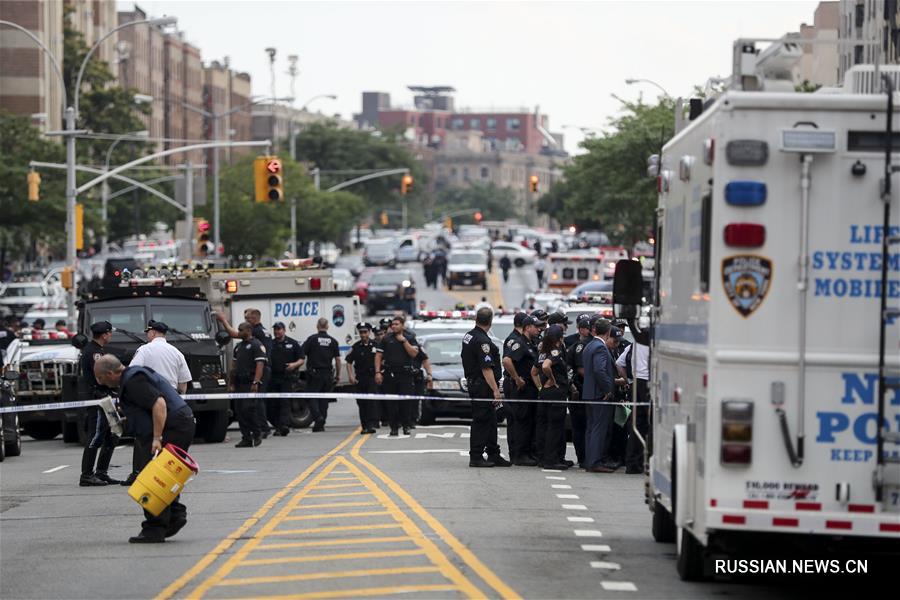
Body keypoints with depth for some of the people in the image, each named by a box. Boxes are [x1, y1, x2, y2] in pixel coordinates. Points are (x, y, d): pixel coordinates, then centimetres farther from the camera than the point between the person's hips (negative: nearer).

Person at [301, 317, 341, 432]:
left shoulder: (312, 339, -5)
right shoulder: (333, 341, 4)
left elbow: (302, 355, -8)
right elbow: (337, 359, 5)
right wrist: (337, 375, 13)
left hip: (314, 374, -3)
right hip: (328, 374, 3)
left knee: (312, 397, 1)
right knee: (324, 399, 10)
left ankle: (318, 417, -22)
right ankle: (321, 424, 11)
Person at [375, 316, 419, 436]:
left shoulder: (410, 339, 8)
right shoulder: (386, 339, 10)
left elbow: (413, 353, -6)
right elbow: (378, 356, 7)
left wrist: (404, 341, -9)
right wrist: (377, 372, -3)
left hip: (406, 374, -1)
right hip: (389, 375, 1)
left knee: (406, 402, -4)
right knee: (391, 403, 0)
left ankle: (406, 426, 8)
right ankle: (394, 427, 5)